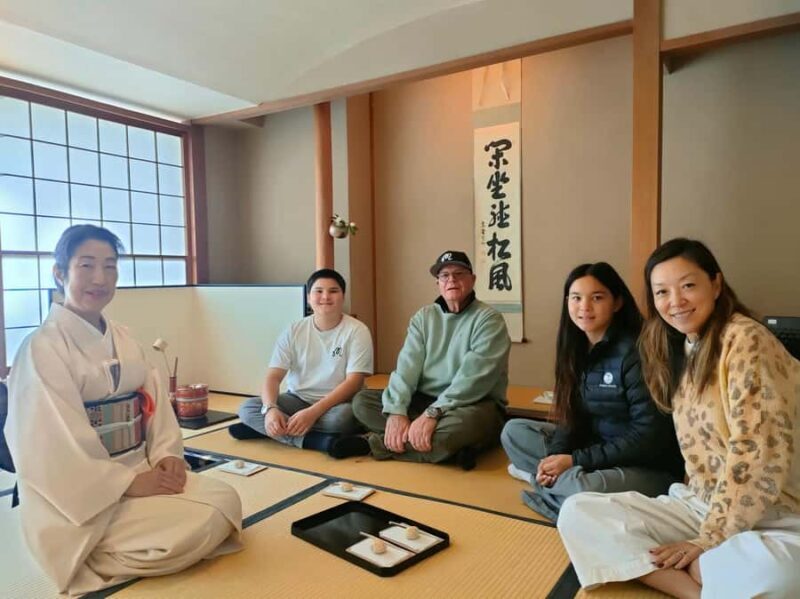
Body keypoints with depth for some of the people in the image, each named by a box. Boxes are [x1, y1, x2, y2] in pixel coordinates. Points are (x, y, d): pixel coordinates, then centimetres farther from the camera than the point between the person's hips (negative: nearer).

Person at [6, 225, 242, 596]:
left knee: (224, 501, -9)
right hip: (85, 494, -7)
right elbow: (55, 446, -19)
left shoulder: (123, 340, 10)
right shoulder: (43, 348, -15)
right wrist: (129, 481, -20)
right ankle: (91, 559, 3)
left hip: (141, 471, 7)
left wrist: (166, 455, -9)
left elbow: (154, 400, 8)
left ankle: (118, 552, 8)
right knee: (198, 526, -20)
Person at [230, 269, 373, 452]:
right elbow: (273, 376, -6)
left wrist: (313, 412, -30)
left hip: (336, 403, -3)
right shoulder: (294, 331, 0)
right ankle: (314, 440, -30)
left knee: (343, 416, -37)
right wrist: (271, 408, -29)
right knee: (248, 407, -19)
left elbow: (354, 382, -18)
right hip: (298, 399, 3)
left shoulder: (357, 331, -10)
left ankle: (268, 428, -21)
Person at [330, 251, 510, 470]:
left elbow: (474, 376, -21)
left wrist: (433, 413, -30)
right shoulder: (423, 317, 6)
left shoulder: (488, 319, -9)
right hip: (424, 401, 5)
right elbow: (407, 366, -6)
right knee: (362, 401, -10)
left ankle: (374, 444, -20)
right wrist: (397, 411, -22)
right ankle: (450, 445, -23)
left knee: (464, 421, -39)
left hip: (472, 406, -5)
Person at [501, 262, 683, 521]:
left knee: (586, 491, -36)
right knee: (514, 431, 2)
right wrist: (555, 458, -15)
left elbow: (648, 436, -22)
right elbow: (573, 416, 4)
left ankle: (550, 481, -5)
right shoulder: (577, 348, 1)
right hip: (596, 448, 7)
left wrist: (575, 461, -20)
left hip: (649, 467, -7)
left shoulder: (635, 352, -21)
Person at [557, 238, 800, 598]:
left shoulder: (746, 340, -13)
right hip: (700, 505, 8)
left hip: (771, 519, -7)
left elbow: (758, 458, -18)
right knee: (577, 513, -13)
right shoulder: (682, 349, 10)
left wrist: (708, 539, -15)